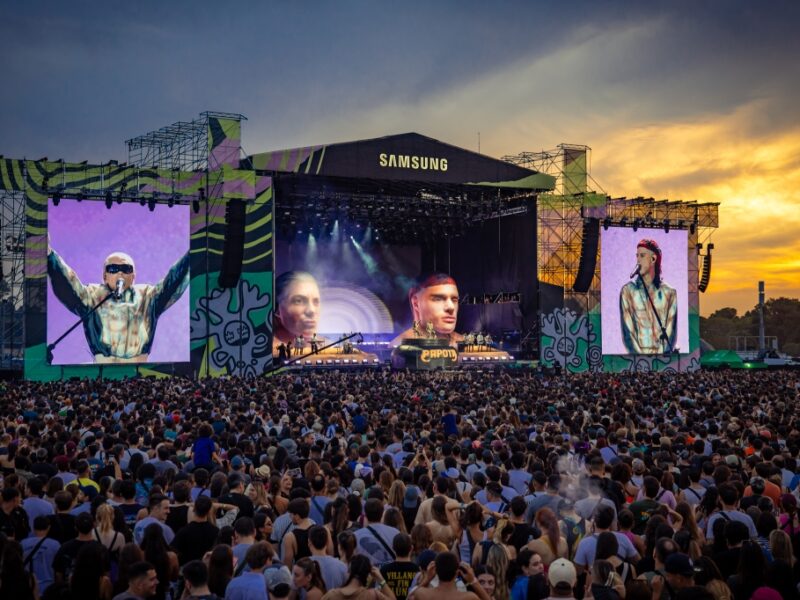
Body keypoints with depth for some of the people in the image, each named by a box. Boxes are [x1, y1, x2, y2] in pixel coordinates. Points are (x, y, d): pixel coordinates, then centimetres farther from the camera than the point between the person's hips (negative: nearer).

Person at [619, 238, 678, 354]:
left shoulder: (669, 292, 8)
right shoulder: (628, 291, 5)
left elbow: (671, 331, 4)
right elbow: (627, 331, 0)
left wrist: (661, 355, -8)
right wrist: (639, 355, -10)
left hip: (662, 354, 1)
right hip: (637, 354, -1)